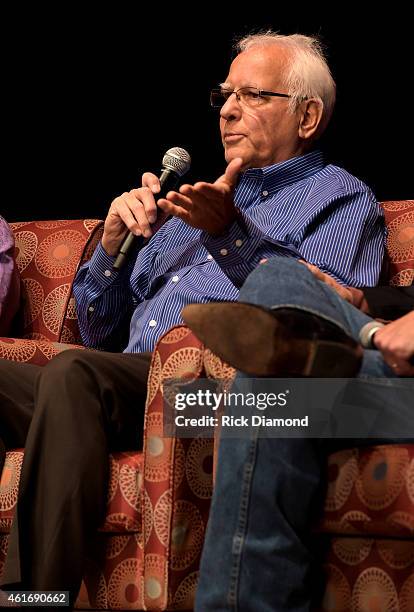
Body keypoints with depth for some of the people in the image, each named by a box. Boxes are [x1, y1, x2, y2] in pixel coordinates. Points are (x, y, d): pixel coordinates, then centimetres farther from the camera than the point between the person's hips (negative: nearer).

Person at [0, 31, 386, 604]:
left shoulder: (340, 198, 14)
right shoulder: (206, 201, 35)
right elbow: (100, 335, 32)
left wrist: (231, 234, -21)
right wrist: (112, 242, 13)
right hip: (127, 386, 7)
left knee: (72, 372, -34)